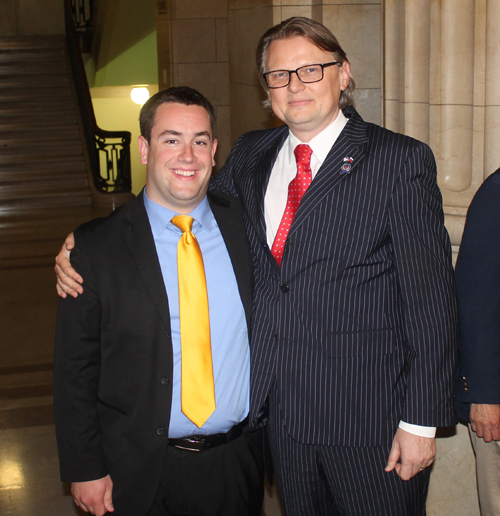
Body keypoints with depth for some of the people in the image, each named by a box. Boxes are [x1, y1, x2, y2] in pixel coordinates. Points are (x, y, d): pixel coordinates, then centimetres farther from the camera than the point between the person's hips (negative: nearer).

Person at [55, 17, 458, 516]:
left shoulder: (400, 160, -8)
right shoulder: (250, 155, 8)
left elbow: (430, 294, -10)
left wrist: (420, 420, -12)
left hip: (369, 415, -4)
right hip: (282, 405, 5)